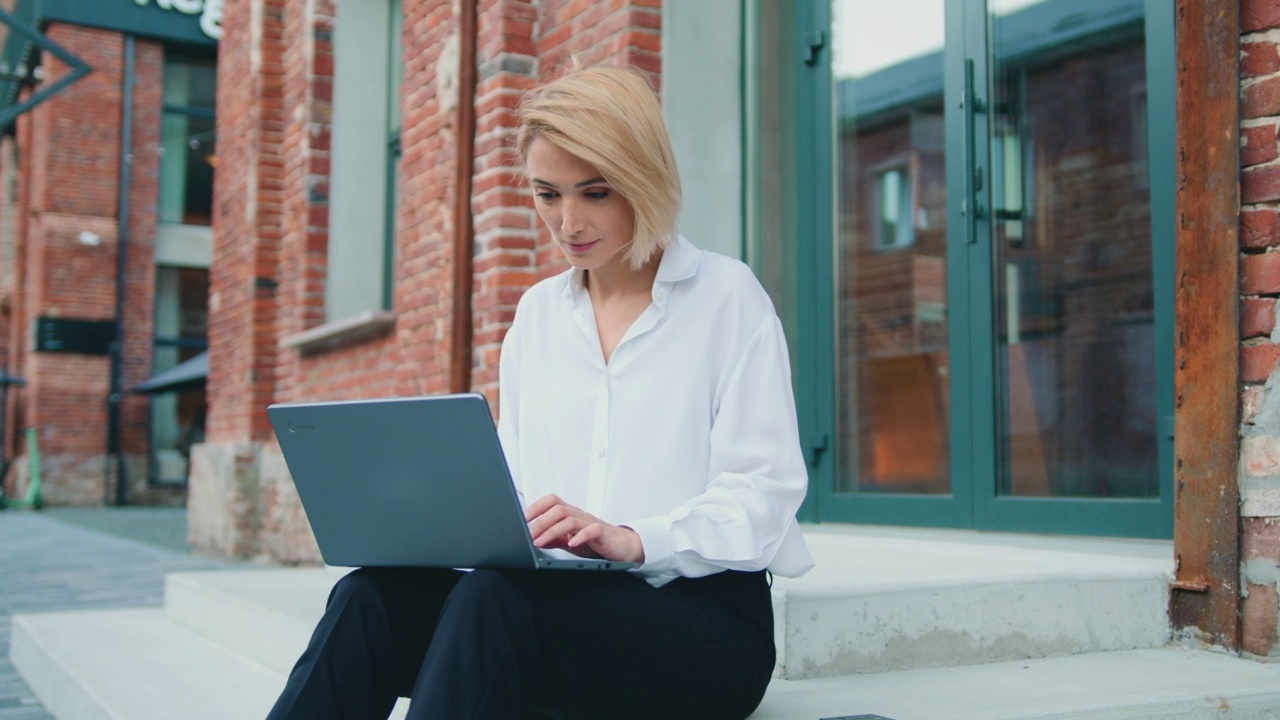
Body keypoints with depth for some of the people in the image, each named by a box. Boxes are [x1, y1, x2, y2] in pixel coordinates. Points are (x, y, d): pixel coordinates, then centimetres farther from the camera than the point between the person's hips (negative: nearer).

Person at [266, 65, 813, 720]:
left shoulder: (727, 296, 2)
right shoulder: (537, 313, 18)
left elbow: (762, 494, -7)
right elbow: (512, 483, 14)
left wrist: (633, 540, -24)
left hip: (702, 616, -4)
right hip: (563, 599, 5)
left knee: (491, 601, -34)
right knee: (372, 596, -24)